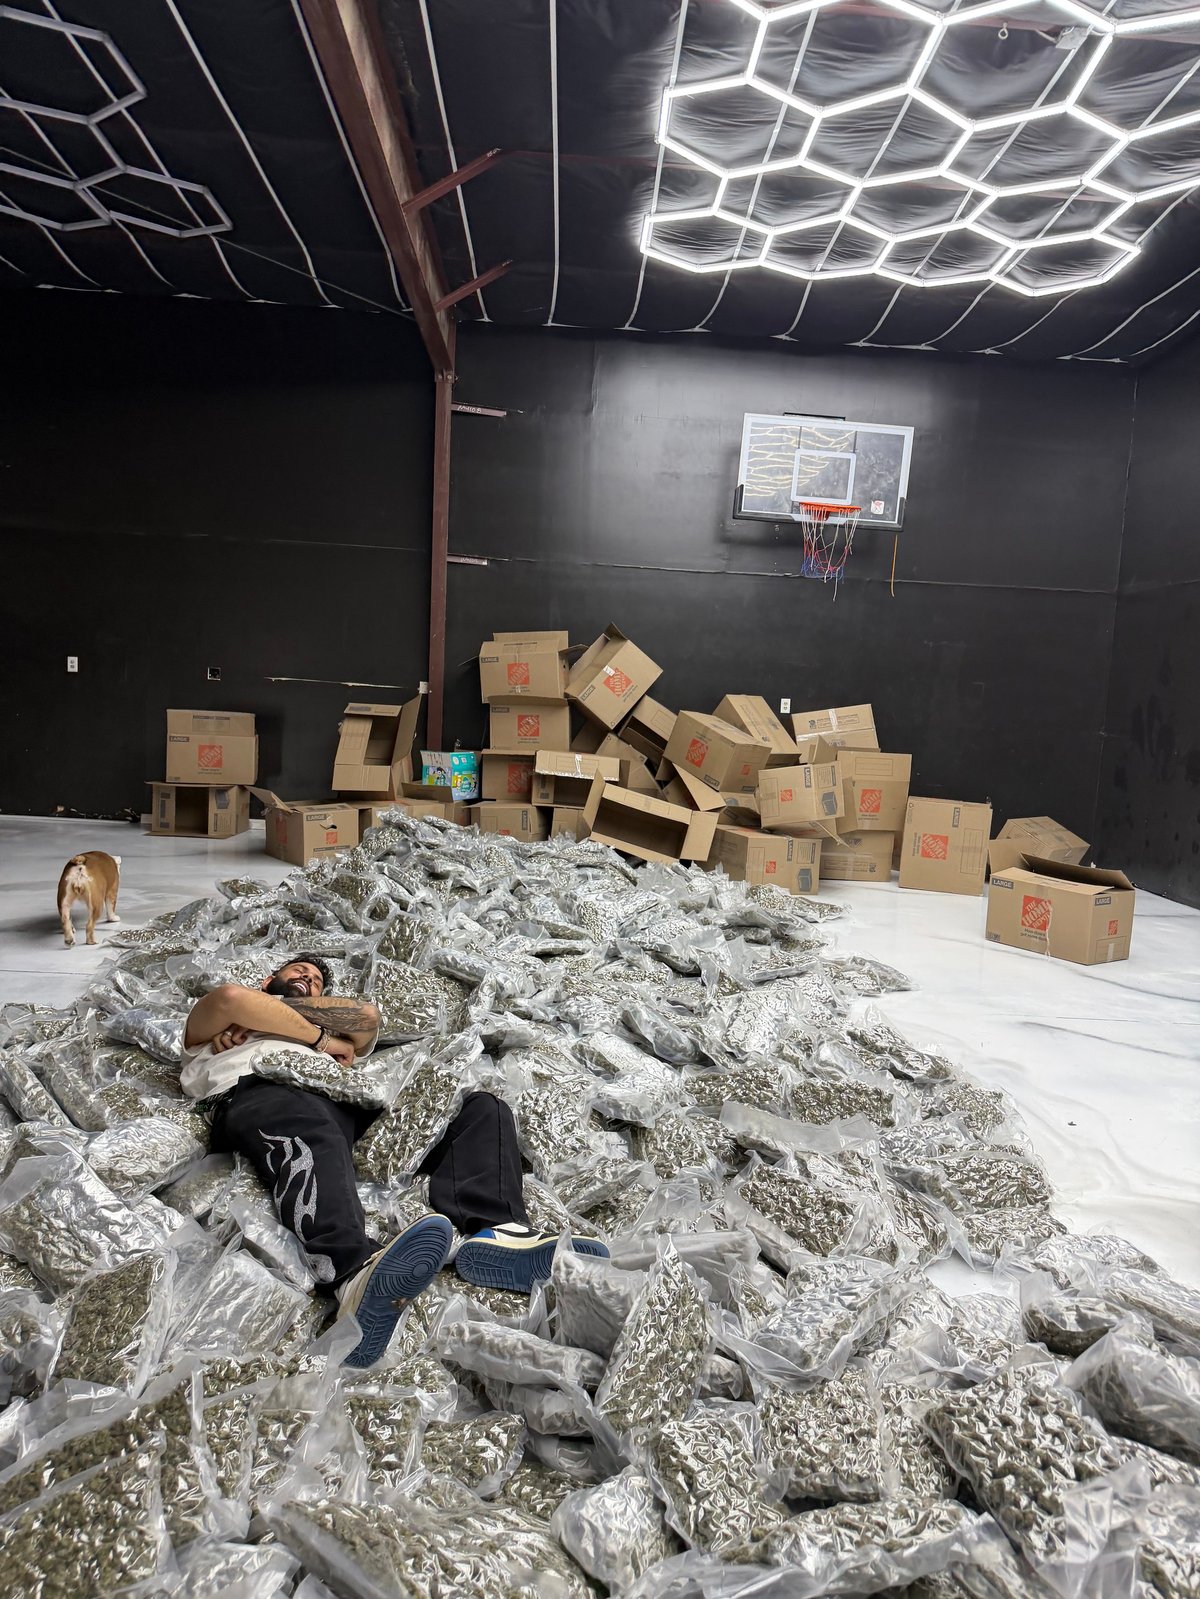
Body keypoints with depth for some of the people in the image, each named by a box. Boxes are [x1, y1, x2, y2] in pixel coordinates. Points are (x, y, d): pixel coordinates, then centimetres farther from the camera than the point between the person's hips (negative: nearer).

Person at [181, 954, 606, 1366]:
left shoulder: (329, 1042, 44)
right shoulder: (205, 1024, 36)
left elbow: (366, 1016, 19)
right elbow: (229, 999, 9)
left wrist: (263, 1016, 17)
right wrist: (320, 1036, 14)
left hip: (344, 1103, 4)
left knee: (483, 1108, -14)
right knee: (310, 1134, -41)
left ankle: (493, 1232, -41)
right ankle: (356, 1274, -67)